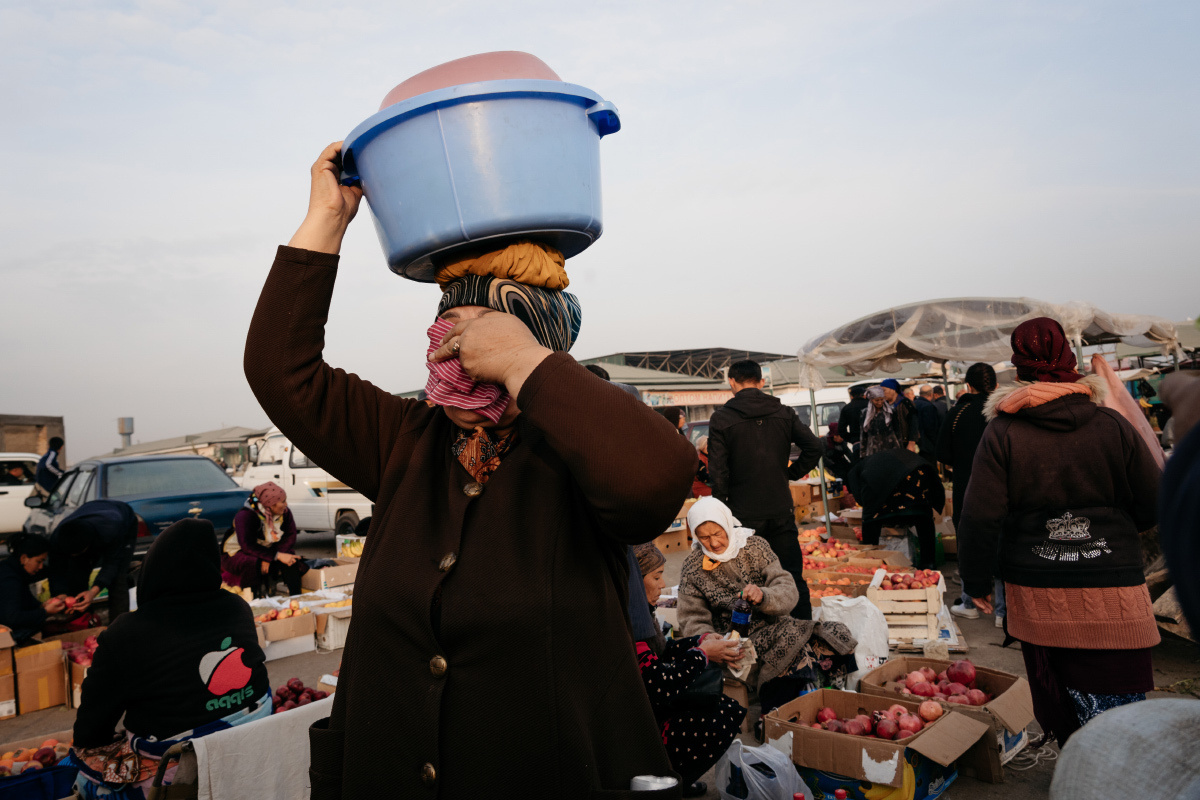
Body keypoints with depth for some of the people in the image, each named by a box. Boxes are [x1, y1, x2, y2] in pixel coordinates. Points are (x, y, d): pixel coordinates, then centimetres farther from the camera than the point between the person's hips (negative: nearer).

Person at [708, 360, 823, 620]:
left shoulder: (721, 418, -7)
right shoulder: (783, 413, 3)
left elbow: (718, 472, -10)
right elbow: (814, 447, -3)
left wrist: (720, 508, 0)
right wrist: (792, 472, 10)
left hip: (743, 514, -2)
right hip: (781, 511, 3)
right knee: (793, 578, 11)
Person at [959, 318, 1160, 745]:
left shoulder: (1002, 432, -7)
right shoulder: (1112, 425, -4)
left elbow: (980, 517, -9)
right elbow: (1154, 505, 3)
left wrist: (976, 582, 3)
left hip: (1037, 594, 0)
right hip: (1112, 590, 0)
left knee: (1059, 705, 15)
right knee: (1118, 706, 7)